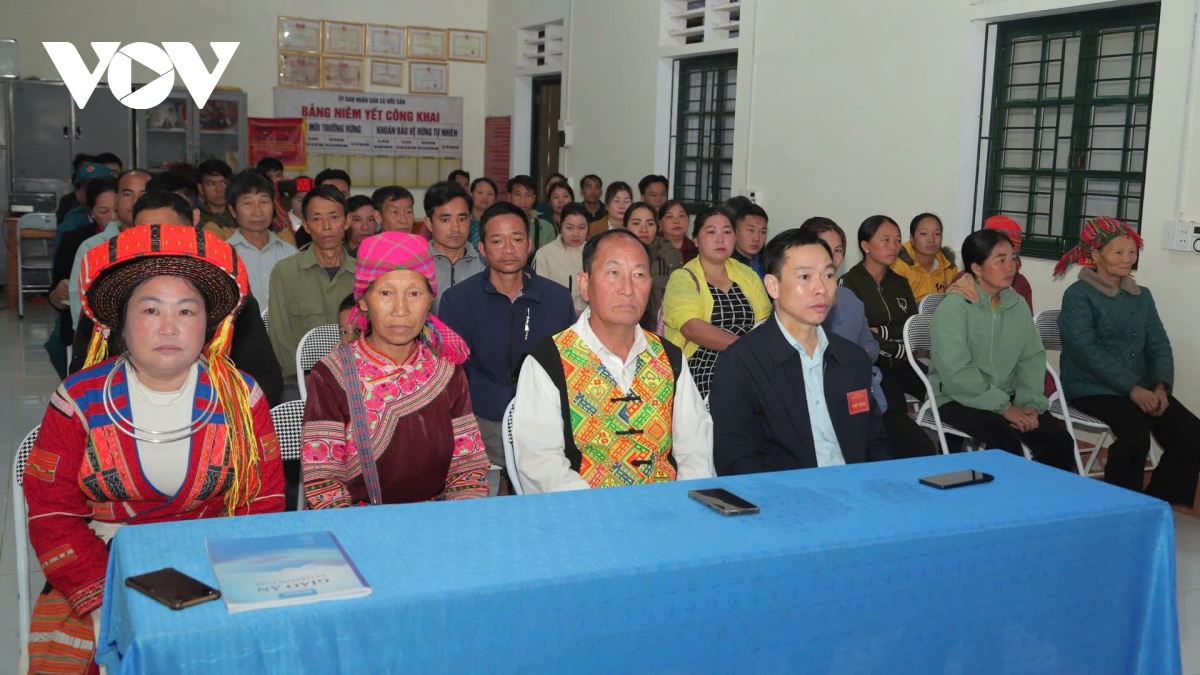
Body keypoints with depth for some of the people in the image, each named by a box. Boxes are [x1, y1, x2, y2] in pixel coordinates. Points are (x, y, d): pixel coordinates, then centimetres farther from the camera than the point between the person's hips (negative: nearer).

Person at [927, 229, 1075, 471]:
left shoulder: (1017, 304, 8)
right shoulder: (953, 307, -13)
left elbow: (1032, 357, 8)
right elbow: (956, 372, -21)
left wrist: (1029, 402, -9)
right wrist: (1003, 408, -20)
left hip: (1007, 398, 6)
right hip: (959, 399, -6)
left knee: (1059, 439, -12)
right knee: (1005, 439, -31)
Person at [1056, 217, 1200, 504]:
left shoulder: (1142, 296, 15)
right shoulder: (1078, 295, -5)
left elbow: (1159, 346, 9)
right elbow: (1087, 351, -15)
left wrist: (1160, 387, -10)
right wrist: (1133, 388, -21)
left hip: (1143, 388, 6)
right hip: (1094, 388, -6)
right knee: (1135, 432, -31)